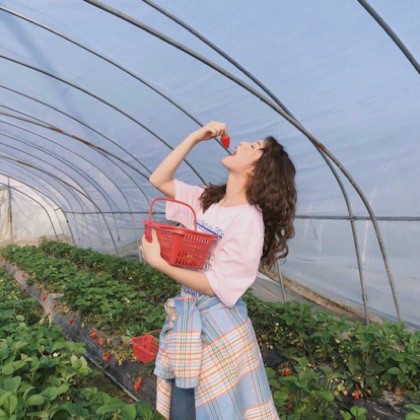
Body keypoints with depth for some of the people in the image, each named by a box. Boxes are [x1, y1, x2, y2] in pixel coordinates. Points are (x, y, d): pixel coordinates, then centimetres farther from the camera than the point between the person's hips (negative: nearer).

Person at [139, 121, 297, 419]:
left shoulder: (248, 220, -20)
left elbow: (216, 286, -21)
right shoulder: (207, 200, 3)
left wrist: (159, 262, -22)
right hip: (187, 319, 7)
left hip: (219, 326, -7)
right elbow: (159, 180, 5)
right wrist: (195, 137, -1)